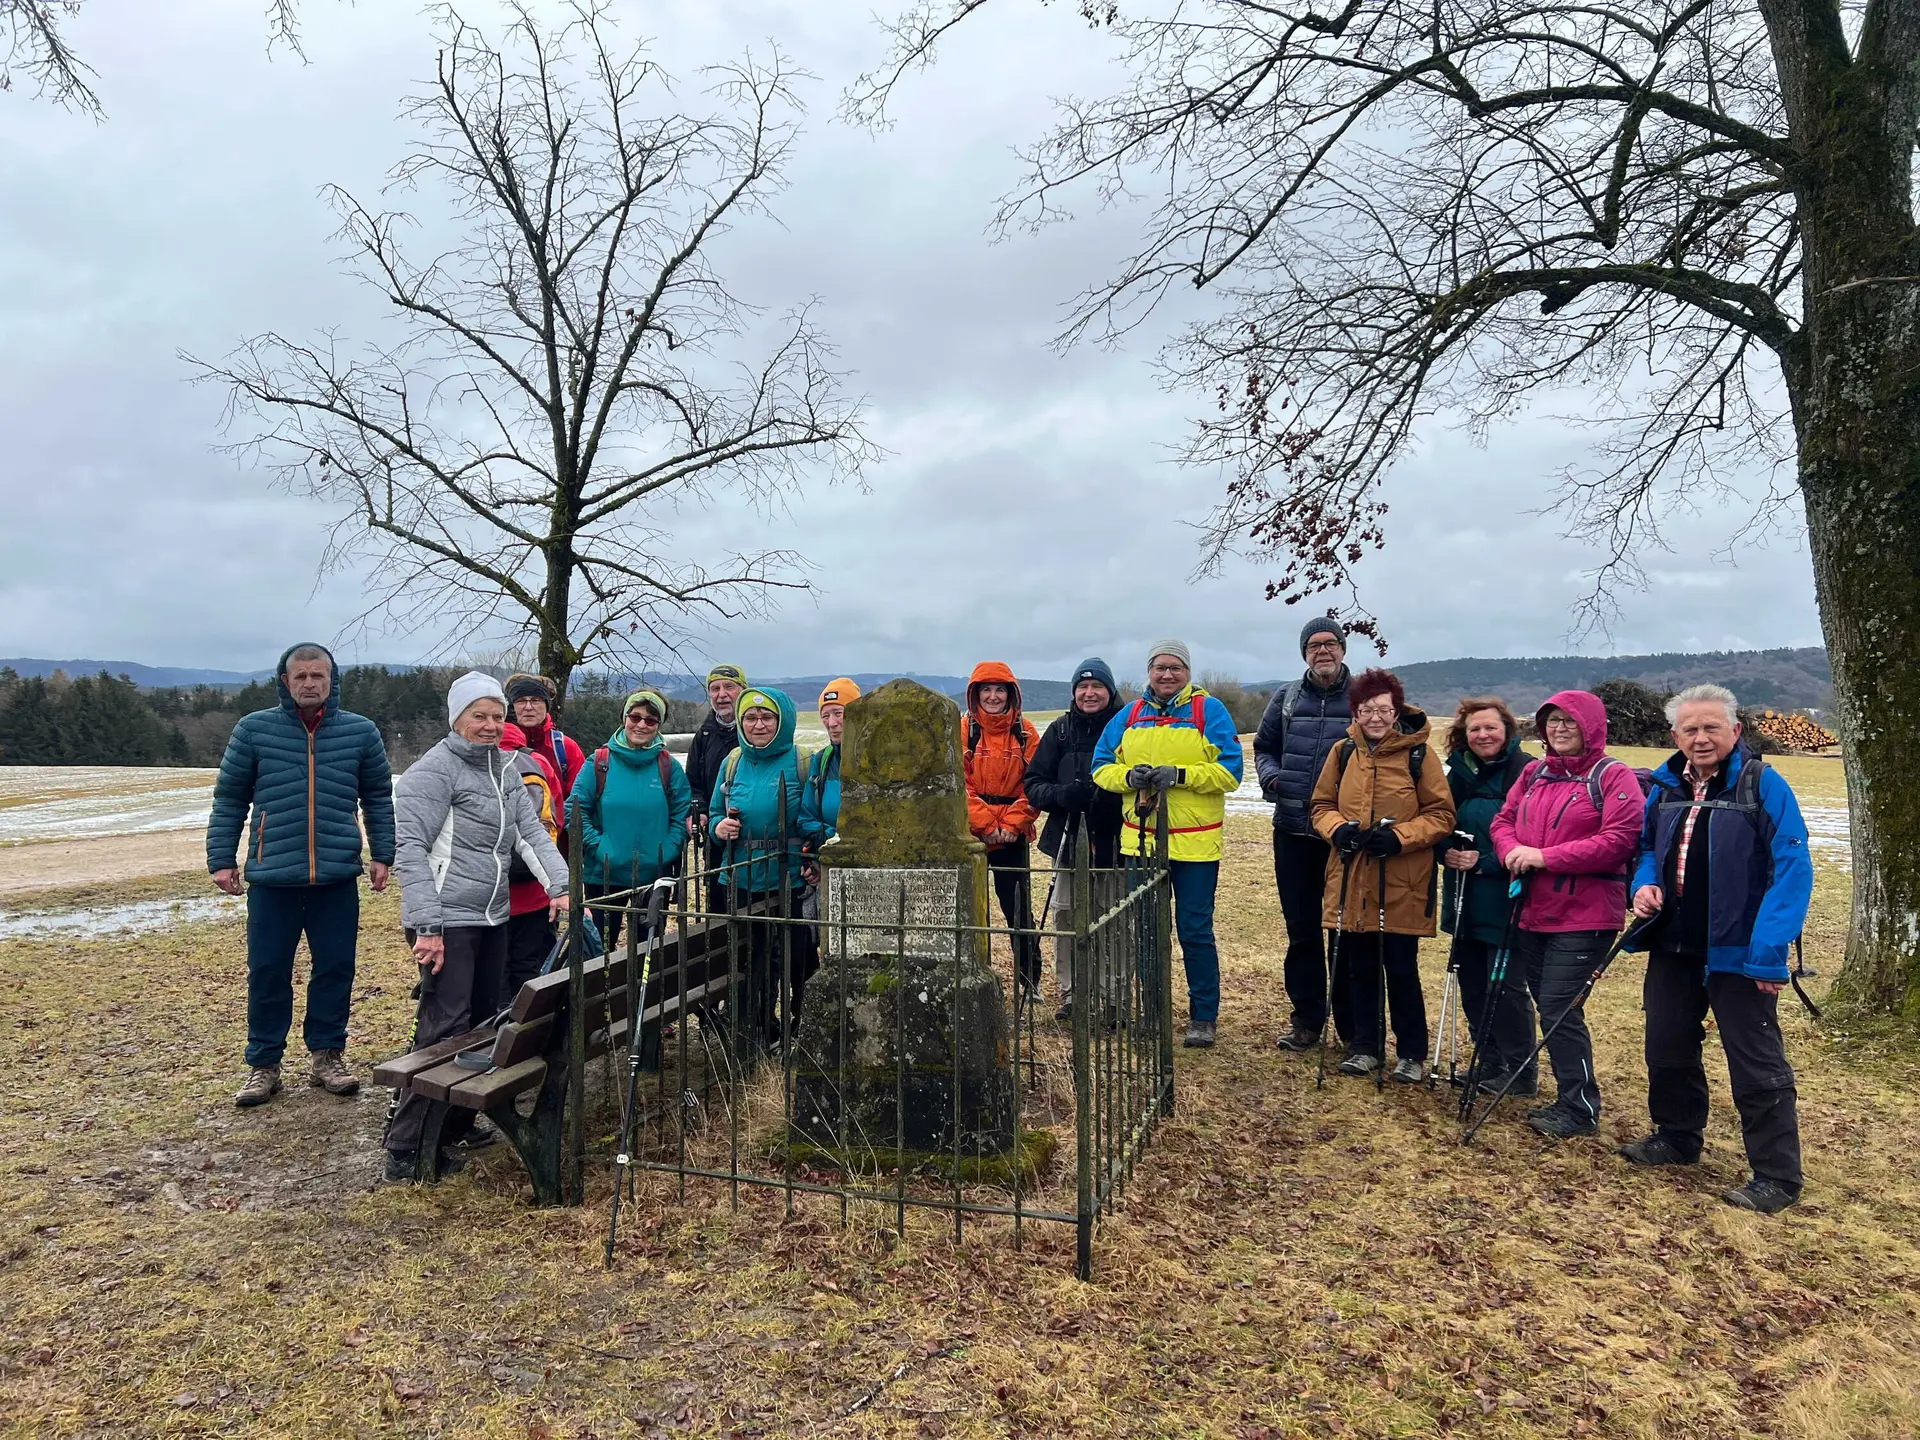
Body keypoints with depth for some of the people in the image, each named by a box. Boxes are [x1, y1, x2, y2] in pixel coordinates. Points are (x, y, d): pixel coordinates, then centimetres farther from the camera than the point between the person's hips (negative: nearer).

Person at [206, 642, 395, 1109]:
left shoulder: (360, 731, 5)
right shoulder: (253, 729, 2)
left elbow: (378, 797, 10)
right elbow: (229, 799, 6)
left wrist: (382, 854, 5)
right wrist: (221, 859, 3)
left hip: (338, 877, 1)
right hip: (272, 876, -1)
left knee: (335, 967, 7)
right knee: (267, 972, 6)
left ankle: (327, 1055, 21)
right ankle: (263, 1065, 19)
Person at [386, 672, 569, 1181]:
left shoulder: (503, 769, 14)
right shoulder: (433, 771, -10)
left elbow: (531, 832, 7)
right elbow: (411, 849, -15)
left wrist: (559, 886, -8)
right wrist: (427, 927, -21)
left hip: (492, 918, 8)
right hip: (447, 921, -8)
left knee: (484, 1020, 13)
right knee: (445, 1029, -10)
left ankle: (453, 1127, 26)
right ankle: (405, 1149, -1)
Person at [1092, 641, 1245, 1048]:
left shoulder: (1210, 711, -2)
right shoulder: (1129, 716, 9)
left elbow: (1230, 771, -8)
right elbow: (1101, 768, 10)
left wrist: (1180, 774, -21)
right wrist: (1129, 776, -12)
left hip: (1196, 844, -3)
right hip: (1140, 842, 4)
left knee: (1195, 932, 2)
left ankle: (1204, 1017, 16)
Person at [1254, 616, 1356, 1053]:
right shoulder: (1286, 697, 9)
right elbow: (1264, 747, 17)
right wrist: (1270, 774, -4)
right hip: (1293, 832, 3)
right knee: (1301, 929, 9)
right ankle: (1307, 1018, 21)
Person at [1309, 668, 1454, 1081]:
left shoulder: (1418, 755, -5)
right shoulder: (1342, 752, 4)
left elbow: (1441, 815, -3)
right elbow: (1321, 805, 11)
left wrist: (1399, 837, -18)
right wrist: (1338, 829, -10)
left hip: (1402, 883, -3)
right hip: (1351, 879, 3)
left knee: (1402, 970, 5)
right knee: (1358, 967, 12)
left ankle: (1413, 1053, 21)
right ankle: (1364, 1046, 27)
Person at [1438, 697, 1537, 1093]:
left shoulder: (1525, 772, -12)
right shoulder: (1459, 771, 9)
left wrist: (1486, 862, -19)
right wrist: (1446, 850, -5)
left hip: (1505, 900, -7)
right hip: (1464, 900, 7)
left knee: (1506, 986, -2)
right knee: (1473, 984, 12)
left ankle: (1522, 1074, 12)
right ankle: (1489, 1066, 25)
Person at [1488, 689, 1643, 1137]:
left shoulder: (1613, 776, -8)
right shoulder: (1534, 773, 13)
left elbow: (1618, 842, -17)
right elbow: (1503, 820, 14)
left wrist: (1545, 857, -19)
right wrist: (1514, 850, -10)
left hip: (1583, 918, -7)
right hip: (1533, 912, 7)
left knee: (1560, 1011, -6)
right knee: (1550, 1008, 14)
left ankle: (1579, 1108, 9)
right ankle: (1569, 1099, 26)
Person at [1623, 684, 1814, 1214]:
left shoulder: (1763, 784, -12)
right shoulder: (1665, 787, 6)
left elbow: (1792, 868, -16)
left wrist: (1770, 950, -22)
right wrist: (1645, 885, -2)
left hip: (1737, 953, -6)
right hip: (1674, 948, 6)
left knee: (1758, 1066, 1)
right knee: (1667, 1047, 17)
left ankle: (1777, 1177, 12)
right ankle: (1676, 1136, 37)